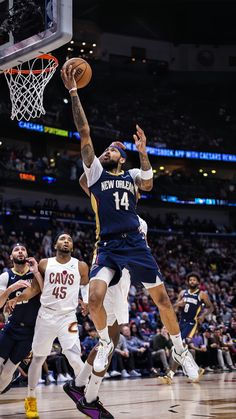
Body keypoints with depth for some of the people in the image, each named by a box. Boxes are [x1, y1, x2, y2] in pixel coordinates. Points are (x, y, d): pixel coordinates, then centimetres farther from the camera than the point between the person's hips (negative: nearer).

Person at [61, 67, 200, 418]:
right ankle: (105, 342, 4)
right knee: (95, 297, -22)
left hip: (135, 243, 1)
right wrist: (73, 92, -6)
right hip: (107, 247, -1)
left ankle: (179, 348, 17)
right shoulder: (95, 172, 8)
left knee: (161, 296, 0)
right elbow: (84, 133, 0)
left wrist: (142, 151, -11)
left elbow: (148, 184, -10)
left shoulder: (131, 175, 13)